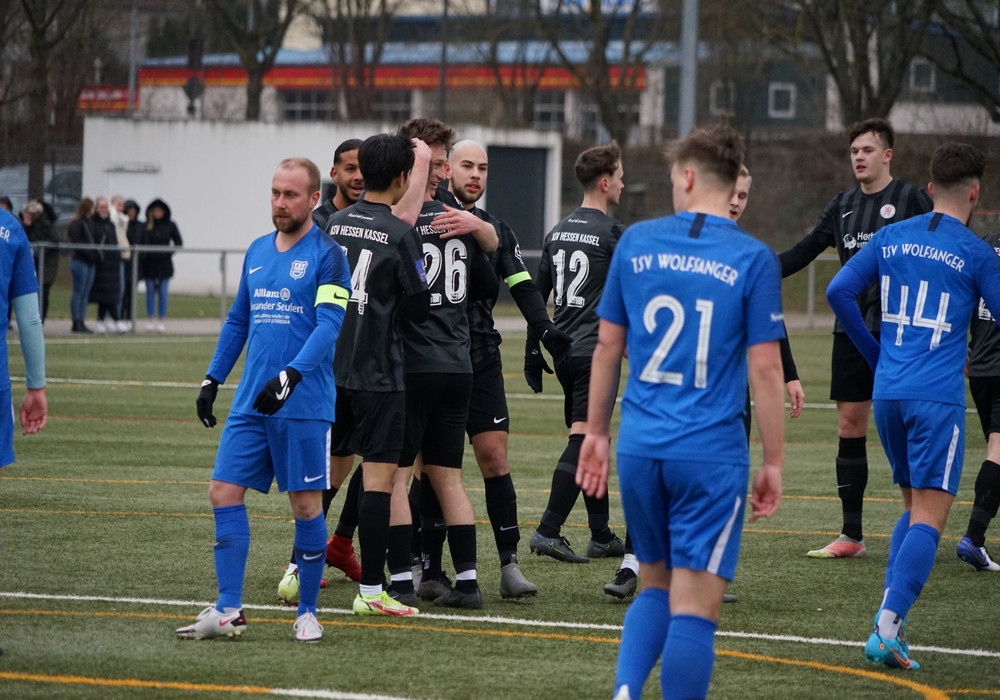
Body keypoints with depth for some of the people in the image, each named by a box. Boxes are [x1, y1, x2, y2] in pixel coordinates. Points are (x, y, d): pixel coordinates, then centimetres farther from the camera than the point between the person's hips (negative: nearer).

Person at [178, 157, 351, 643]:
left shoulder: (326, 256, -6)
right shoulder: (257, 252, 15)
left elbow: (329, 326, -16)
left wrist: (291, 375, -27)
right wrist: (212, 379, 18)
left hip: (302, 403, -6)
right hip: (250, 402, 6)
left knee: (306, 505, -1)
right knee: (224, 492, -1)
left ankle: (307, 613, 11)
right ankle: (228, 611, 2)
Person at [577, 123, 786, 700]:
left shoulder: (636, 242, 3)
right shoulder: (753, 259, -6)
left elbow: (607, 345, 9)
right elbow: (765, 368, -8)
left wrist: (597, 432, 20)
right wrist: (774, 463, -1)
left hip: (640, 448, 4)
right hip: (712, 454, -4)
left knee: (656, 587, 19)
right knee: (695, 607, -1)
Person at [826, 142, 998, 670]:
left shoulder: (890, 239, 9)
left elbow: (838, 292, 9)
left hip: (887, 393, 6)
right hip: (938, 398, -6)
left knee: (914, 507, 19)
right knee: (928, 517, -7)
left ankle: (890, 619, 9)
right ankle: (887, 629, -20)